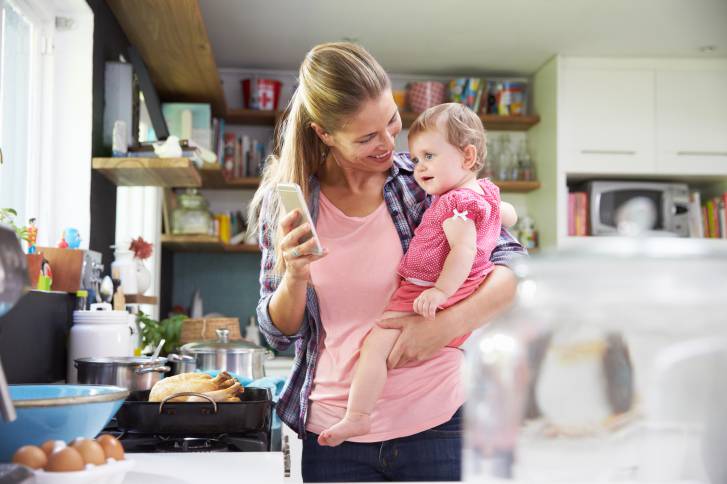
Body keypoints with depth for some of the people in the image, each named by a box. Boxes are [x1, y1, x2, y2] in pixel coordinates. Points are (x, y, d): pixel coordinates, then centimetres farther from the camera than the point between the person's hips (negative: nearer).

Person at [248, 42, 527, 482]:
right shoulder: (285, 200, -2)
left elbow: (515, 265, -5)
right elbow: (281, 334, 3)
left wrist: (447, 324, -21)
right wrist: (295, 278, -18)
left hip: (436, 424, -1)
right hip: (333, 436, 1)